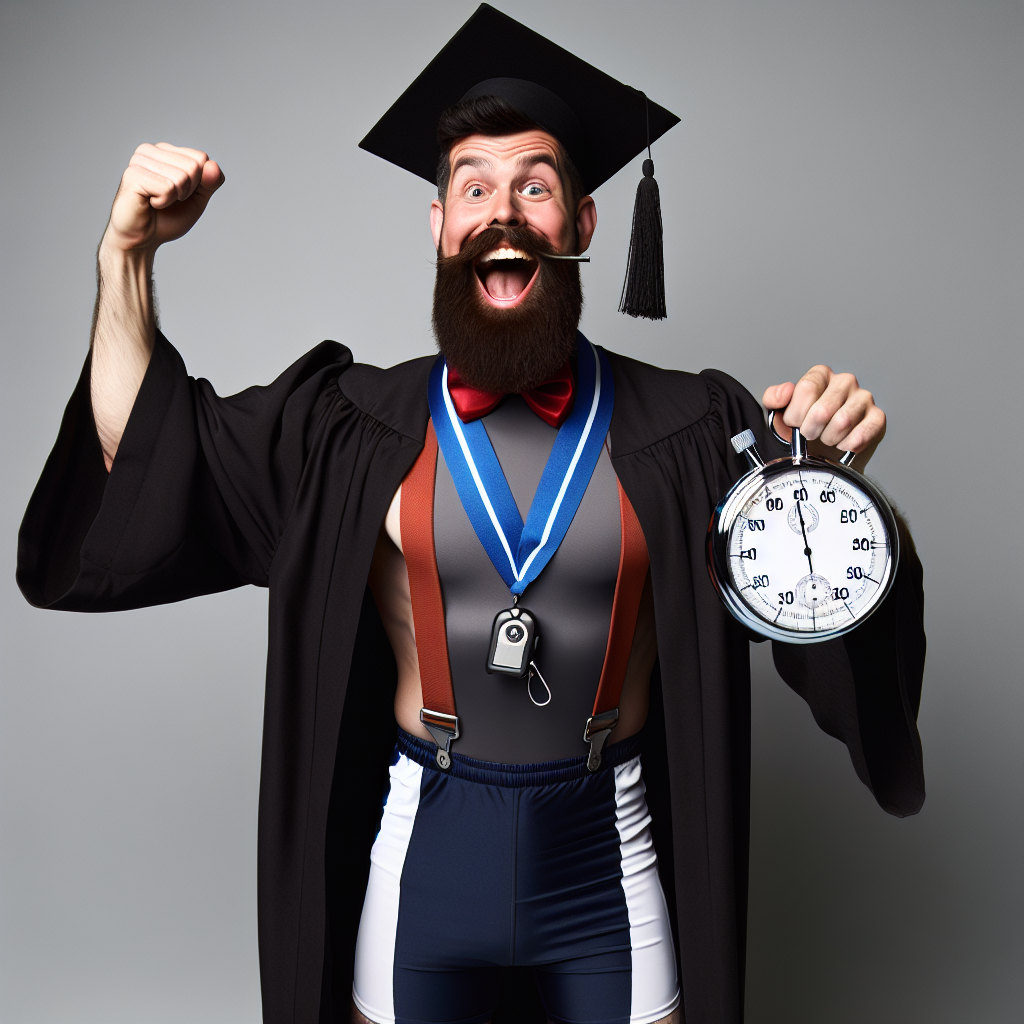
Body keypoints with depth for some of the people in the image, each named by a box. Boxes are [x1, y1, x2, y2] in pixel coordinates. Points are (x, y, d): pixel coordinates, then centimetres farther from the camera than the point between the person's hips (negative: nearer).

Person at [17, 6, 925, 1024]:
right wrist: (127, 252, -13)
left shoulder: (688, 428, -6)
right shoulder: (351, 424, -4)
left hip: (613, 860, 0)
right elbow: (139, 471, -6)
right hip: (421, 855, 1)